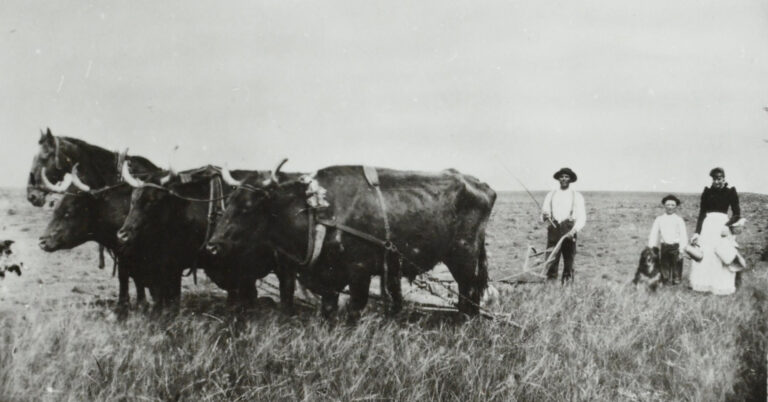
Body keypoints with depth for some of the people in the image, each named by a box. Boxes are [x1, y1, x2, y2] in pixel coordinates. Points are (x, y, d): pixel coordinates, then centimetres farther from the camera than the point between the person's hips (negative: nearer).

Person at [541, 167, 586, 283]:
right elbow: (544, 214, 15)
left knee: (568, 263, -2)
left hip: (569, 232, -1)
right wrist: (545, 216, -10)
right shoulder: (551, 195, 15)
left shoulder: (577, 196, 8)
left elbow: (582, 217, 2)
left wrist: (574, 230, -15)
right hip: (553, 231, 1)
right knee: (550, 262, -7)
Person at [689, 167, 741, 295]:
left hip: (723, 224, -2)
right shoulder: (707, 192, 5)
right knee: (703, 255, 1)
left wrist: (727, 226, -18)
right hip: (707, 225, 2)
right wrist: (697, 232, -3)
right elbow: (701, 213, 5)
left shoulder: (730, 192, -1)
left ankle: (722, 286, 7)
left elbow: (737, 214, -3)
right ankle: (703, 284, 10)